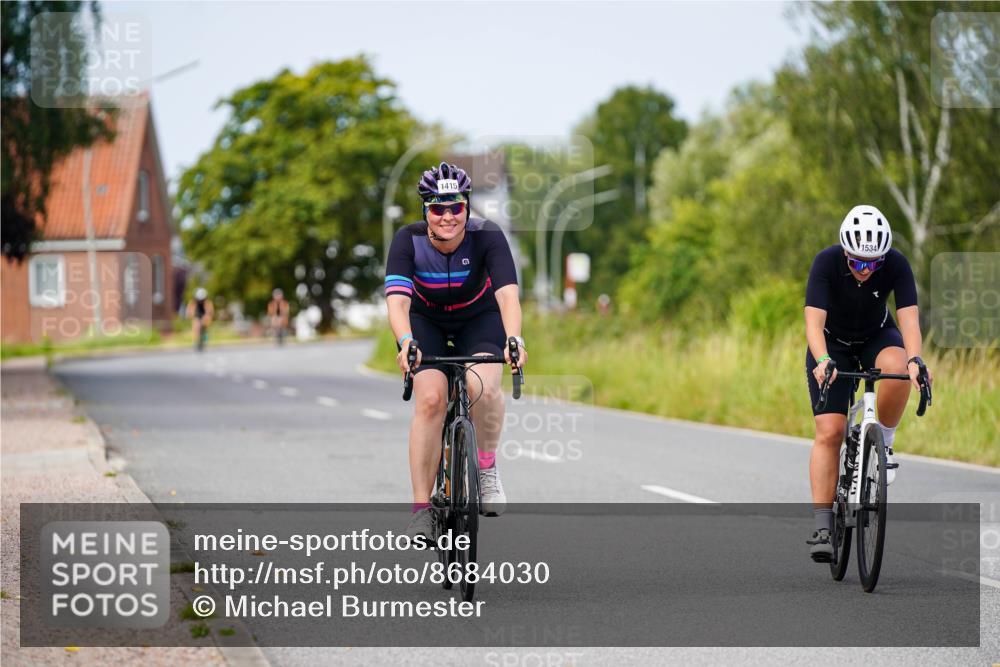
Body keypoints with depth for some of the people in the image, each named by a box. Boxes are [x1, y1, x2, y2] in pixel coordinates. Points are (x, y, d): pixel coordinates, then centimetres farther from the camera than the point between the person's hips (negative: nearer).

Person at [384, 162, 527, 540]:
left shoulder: (487, 237, -28)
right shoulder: (409, 241, -27)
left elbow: (508, 295, -40)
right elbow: (397, 299, -39)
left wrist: (514, 340, -58)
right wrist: (406, 342, -58)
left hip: (479, 318, 0)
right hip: (425, 320, 0)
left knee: (483, 387, -29)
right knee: (430, 399, -23)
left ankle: (487, 467, -1)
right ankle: (421, 507, -14)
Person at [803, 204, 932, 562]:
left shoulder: (896, 264, -25)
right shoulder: (826, 262, -29)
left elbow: (909, 317, -32)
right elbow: (814, 320, -36)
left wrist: (915, 360, -50)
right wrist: (823, 361, -53)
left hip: (877, 337, 1)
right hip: (833, 343, -1)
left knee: (896, 369, -36)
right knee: (829, 432, -14)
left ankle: (883, 443, -11)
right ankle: (822, 526, -11)